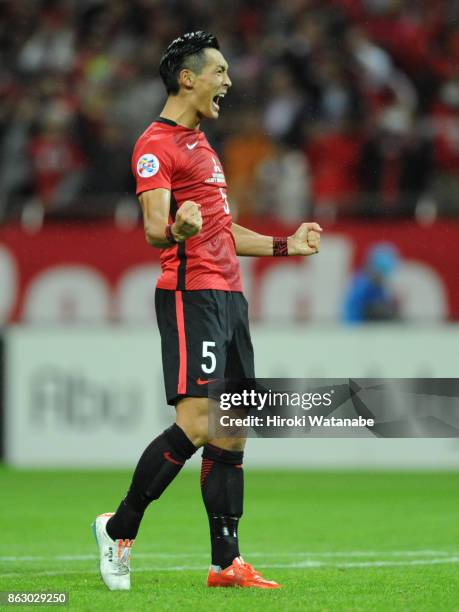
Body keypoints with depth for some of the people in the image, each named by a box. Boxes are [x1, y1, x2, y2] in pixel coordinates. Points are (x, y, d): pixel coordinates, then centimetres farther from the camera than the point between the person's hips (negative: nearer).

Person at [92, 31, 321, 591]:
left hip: (228, 294, 10)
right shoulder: (156, 145, -8)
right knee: (195, 425, -16)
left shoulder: (199, 143, 22)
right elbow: (154, 229, -19)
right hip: (191, 296, -10)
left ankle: (226, 562, 6)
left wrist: (286, 245, 32)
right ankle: (119, 529, -2)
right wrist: (177, 230, -41)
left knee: (231, 432, 5)